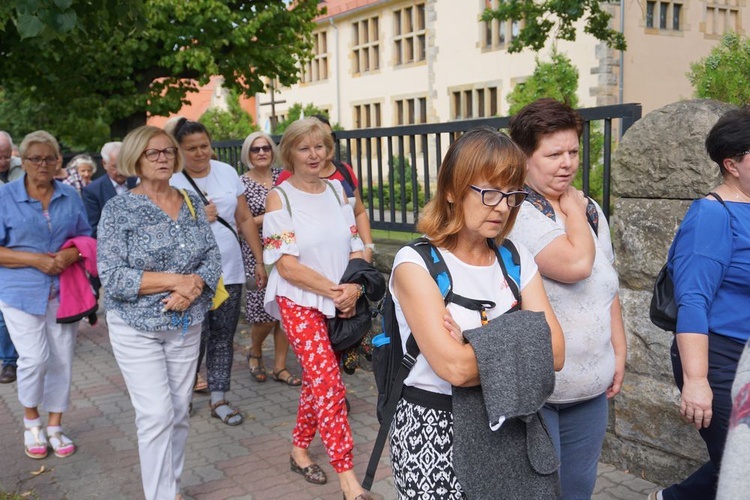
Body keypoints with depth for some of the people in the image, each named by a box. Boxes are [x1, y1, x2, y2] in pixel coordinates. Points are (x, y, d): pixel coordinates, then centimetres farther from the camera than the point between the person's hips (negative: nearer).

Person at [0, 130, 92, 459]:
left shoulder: (70, 197, 7)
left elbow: (86, 238, 12)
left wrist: (72, 254, -11)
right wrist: (36, 260, -17)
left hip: (63, 292, 3)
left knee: (62, 360, 6)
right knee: (34, 358, -9)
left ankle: (54, 425, 23)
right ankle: (31, 420, 18)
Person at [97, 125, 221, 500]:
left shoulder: (192, 203, 5)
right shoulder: (118, 210, -8)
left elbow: (213, 258, 3)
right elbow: (112, 278, -15)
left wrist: (192, 287, -18)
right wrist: (175, 280, -20)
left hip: (186, 325, 4)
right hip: (136, 328, -4)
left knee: (179, 412, 11)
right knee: (157, 414, -7)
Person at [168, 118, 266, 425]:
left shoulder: (227, 173, 6)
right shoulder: (171, 181, -6)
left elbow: (245, 219, 10)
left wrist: (260, 260, 9)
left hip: (230, 271, 4)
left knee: (223, 337, 9)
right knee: (196, 337, -2)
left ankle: (218, 399, 21)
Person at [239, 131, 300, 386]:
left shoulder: (281, 176, 7)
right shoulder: (242, 184, -3)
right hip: (258, 254, -4)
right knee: (266, 313, -5)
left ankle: (280, 367, 17)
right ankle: (255, 352, 26)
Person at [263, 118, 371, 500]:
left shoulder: (337, 190, 7)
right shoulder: (279, 197, -6)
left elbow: (355, 248, 6)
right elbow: (287, 265, -13)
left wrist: (353, 287, -13)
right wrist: (334, 289, -17)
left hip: (340, 303, 5)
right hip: (300, 302, -5)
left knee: (316, 378, 12)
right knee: (329, 383, -12)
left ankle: (299, 447, 32)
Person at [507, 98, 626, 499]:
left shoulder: (589, 210, 8)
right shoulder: (516, 212, -17)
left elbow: (607, 286, 16)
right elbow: (576, 264, -29)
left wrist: (619, 352, 13)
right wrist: (572, 207, -13)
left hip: (591, 384, 7)